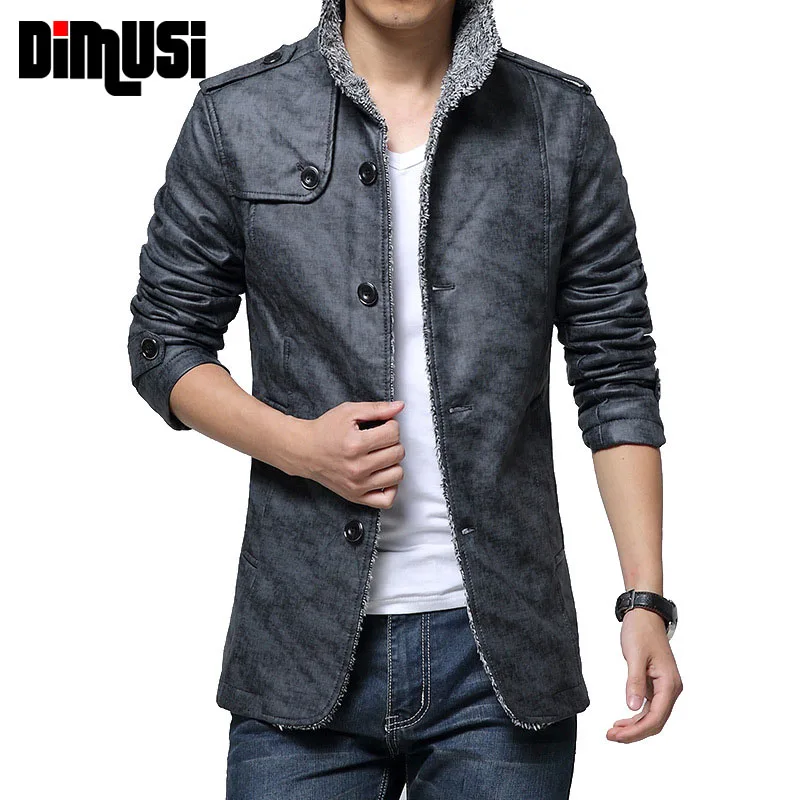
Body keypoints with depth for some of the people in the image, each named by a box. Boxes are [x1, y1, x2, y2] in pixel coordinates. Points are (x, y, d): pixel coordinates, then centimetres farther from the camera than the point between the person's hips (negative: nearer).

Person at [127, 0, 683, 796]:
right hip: (305, 649, 0)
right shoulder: (235, 117, 2)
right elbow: (164, 344, 8)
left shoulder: (561, 120, 3)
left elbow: (614, 373, 3)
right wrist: (296, 444, -11)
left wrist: (646, 601, -4)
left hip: (501, 644, 1)